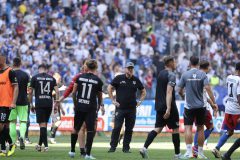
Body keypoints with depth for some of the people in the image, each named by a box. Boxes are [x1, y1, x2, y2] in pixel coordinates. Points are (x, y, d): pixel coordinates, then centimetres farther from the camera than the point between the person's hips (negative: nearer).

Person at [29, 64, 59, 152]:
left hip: (39, 104, -3)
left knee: (42, 124, -5)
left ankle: (46, 145, -14)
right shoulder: (52, 78, 10)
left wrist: (31, 104, 12)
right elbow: (57, 91, 3)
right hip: (49, 104, 3)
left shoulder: (35, 78, 3)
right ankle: (40, 144, 23)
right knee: (44, 124, 14)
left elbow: (30, 92, 3)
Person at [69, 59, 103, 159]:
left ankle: (72, 151, 21)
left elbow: (74, 92, 3)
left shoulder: (80, 77, 1)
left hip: (79, 106, 2)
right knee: (90, 130, 0)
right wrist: (100, 105, 25)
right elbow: (100, 96, 7)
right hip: (91, 108, -2)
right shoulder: (98, 80, -3)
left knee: (75, 129, 15)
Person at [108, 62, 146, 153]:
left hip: (132, 109, 3)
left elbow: (143, 91, 20)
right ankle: (113, 146, -1)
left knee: (129, 129, 4)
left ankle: (126, 147, 12)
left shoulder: (136, 80, 8)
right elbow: (109, 88, 4)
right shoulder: (119, 78, 1)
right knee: (117, 127, -8)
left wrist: (140, 101, 9)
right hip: (120, 107, -3)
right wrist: (113, 100, -1)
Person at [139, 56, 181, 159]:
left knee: (158, 128, 4)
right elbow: (169, 92, -21)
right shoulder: (171, 75, -12)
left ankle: (145, 148, -13)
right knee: (175, 129, 5)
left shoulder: (160, 74, 14)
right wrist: (168, 109, -27)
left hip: (159, 106, 7)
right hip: (169, 106, -7)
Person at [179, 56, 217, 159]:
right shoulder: (202, 74, -2)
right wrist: (214, 103, -9)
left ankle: (189, 151, -17)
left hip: (189, 106, -2)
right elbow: (207, 88, -12)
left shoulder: (185, 75, -3)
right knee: (200, 128, 11)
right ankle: (200, 152, 15)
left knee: (188, 128, -3)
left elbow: (180, 91, 1)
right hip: (201, 106, 2)